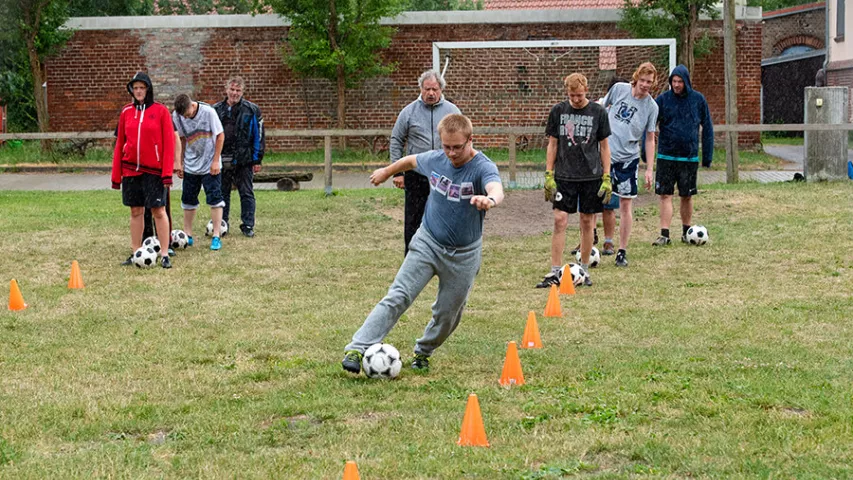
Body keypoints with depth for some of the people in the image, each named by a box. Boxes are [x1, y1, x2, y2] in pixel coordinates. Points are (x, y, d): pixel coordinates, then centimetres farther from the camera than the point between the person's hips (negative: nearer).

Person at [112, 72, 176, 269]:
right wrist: (116, 174, 7)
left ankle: (165, 254, 1)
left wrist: (167, 172, -12)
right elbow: (120, 143, 10)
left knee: (158, 210, -3)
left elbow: (169, 142, -5)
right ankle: (136, 253, 15)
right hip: (131, 169, 3)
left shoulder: (161, 111, -3)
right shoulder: (126, 111, 7)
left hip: (154, 170, -3)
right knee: (136, 211, 8)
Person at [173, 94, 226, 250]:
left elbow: (220, 135, -10)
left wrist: (216, 161, -12)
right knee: (188, 201, 8)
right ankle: (187, 236, 18)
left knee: (215, 199, -6)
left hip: (210, 165, -4)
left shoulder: (208, 112, -19)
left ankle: (216, 237, -2)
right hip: (190, 166, 4)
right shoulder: (176, 116, -9)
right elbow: (182, 139, 5)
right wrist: (180, 163, 4)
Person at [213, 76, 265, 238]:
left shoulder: (252, 110, -1)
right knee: (222, 193, 10)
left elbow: (258, 136, -1)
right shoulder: (217, 110, 7)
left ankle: (248, 226, 10)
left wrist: (257, 159, -5)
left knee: (247, 193, 2)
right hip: (222, 160, 3)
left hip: (243, 160, -3)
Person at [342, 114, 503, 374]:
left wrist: (490, 200, -67)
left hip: (463, 255, -2)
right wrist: (386, 172, 35)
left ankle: (422, 353, 35)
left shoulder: (483, 167, -19)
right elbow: (411, 160, 19)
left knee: (448, 314, 7)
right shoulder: (435, 159, -5)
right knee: (397, 297, -13)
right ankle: (357, 350, -18)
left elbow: (496, 189, -43)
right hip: (427, 244, 2)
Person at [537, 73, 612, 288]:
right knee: (559, 220, -7)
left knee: (587, 222, 6)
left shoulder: (598, 112, -1)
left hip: (591, 176, 0)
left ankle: (584, 271, 17)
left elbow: (604, 146, 5)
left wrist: (606, 178, 0)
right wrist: (548, 175, 1)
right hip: (564, 176, 0)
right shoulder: (558, 111, 2)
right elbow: (552, 144, 7)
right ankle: (555, 273, -3)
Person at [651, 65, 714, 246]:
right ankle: (664, 235, -3)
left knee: (687, 196, 10)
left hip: (690, 156, 1)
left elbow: (707, 128, 6)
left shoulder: (698, 100, 0)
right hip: (666, 156, -1)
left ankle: (687, 232, 23)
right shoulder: (663, 99, -3)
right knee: (665, 195, -5)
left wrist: (708, 155, 3)